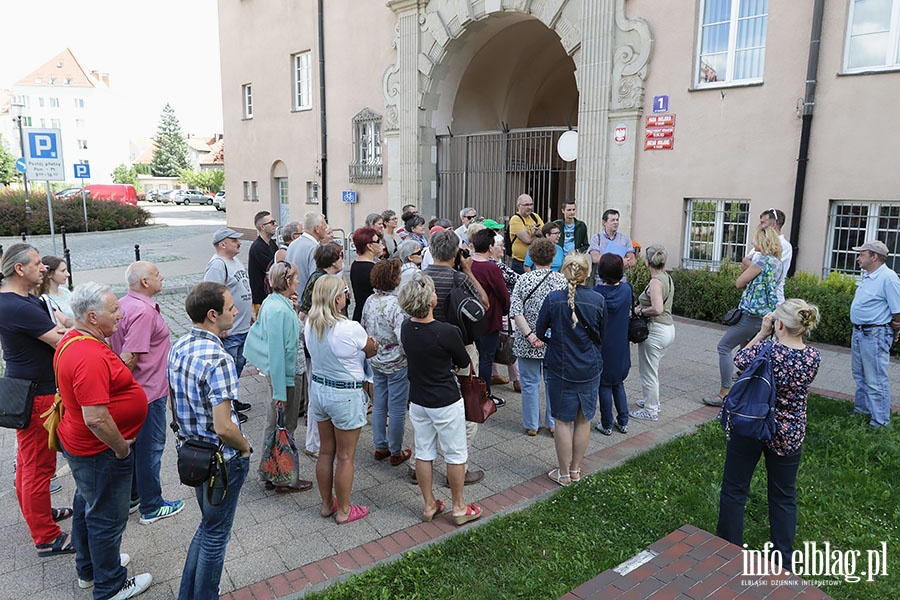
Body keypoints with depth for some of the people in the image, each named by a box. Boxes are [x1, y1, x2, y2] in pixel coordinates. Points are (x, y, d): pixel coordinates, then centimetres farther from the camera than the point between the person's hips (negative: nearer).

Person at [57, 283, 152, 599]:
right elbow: (96, 419, -34)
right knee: (108, 517, 8)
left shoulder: (72, 340, 2)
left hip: (79, 443, 11)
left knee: (87, 506, 26)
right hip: (100, 451, -11)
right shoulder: (90, 357, -32)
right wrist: (122, 448, -19)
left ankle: (88, 567, 46)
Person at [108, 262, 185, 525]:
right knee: (150, 447, 4)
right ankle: (151, 507, 17)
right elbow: (129, 358, -29)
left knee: (133, 444, 22)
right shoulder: (144, 311, -25)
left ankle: (130, 496, 37)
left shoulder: (123, 304, 5)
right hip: (148, 392, -10)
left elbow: (114, 346, 13)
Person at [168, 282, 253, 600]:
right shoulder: (218, 360, -28)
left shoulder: (178, 347, -1)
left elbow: (174, 404, 10)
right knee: (215, 535, 12)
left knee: (207, 525, 27)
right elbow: (224, 427, -30)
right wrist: (246, 447, -12)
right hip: (221, 460, -8)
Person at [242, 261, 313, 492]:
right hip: (285, 375, -10)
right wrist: (280, 391, -23)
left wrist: (293, 310, 3)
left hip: (276, 371, 10)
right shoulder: (279, 310, -25)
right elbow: (276, 352, -26)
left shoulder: (272, 302, 4)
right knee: (285, 427, 4)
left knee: (274, 425, 19)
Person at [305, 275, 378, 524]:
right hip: (345, 395, -7)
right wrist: (373, 345, 16)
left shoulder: (310, 324, -4)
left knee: (326, 451, 21)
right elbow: (372, 350, -7)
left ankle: (327, 504, 37)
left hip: (318, 388, 7)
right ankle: (343, 511, 25)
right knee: (345, 456, 10)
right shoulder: (350, 329, -25)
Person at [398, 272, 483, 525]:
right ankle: (458, 507, 25)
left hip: (417, 400, 6)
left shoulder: (405, 328, -6)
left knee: (424, 453, 16)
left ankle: (429, 505, 30)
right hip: (446, 402, -6)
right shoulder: (446, 331, -24)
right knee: (455, 455, 11)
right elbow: (464, 362, -8)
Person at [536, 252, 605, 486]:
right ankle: (576, 469, 29)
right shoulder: (598, 300, -8)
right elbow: (601, 336, 5)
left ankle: (564, 473, 20)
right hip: (590, 368, 2)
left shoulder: (554, 299, -15)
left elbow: (540, 332, -4)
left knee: (563, 421, 9)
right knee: (583, 419, 15)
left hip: (560, 368, -2)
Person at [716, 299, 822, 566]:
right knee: (784, 498, 18)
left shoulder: (765, 350, -21)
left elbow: (739, 360, 0)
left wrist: (762, 333, 0)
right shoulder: (813, 357, -11)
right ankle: (782, 561, 29)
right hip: (789, 435, 3)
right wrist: (770, 338, 3)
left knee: (734, 491, 12)